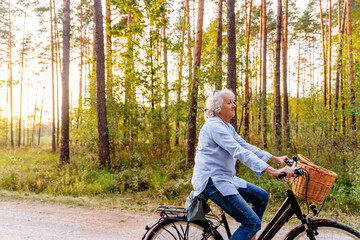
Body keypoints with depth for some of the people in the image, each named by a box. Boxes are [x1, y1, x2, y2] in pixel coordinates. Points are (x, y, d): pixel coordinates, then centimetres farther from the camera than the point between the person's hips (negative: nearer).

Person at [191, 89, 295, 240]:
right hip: (211, 182, -10)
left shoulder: (227, 127, 14)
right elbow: (240, 152, -27)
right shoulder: (214, 126, -19)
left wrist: (276, 158, 13)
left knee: (261, 196, 11)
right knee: (253, 222, -11)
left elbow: (246, 146, 16)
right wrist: (274, 171, -31)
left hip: (224, 178, 10)